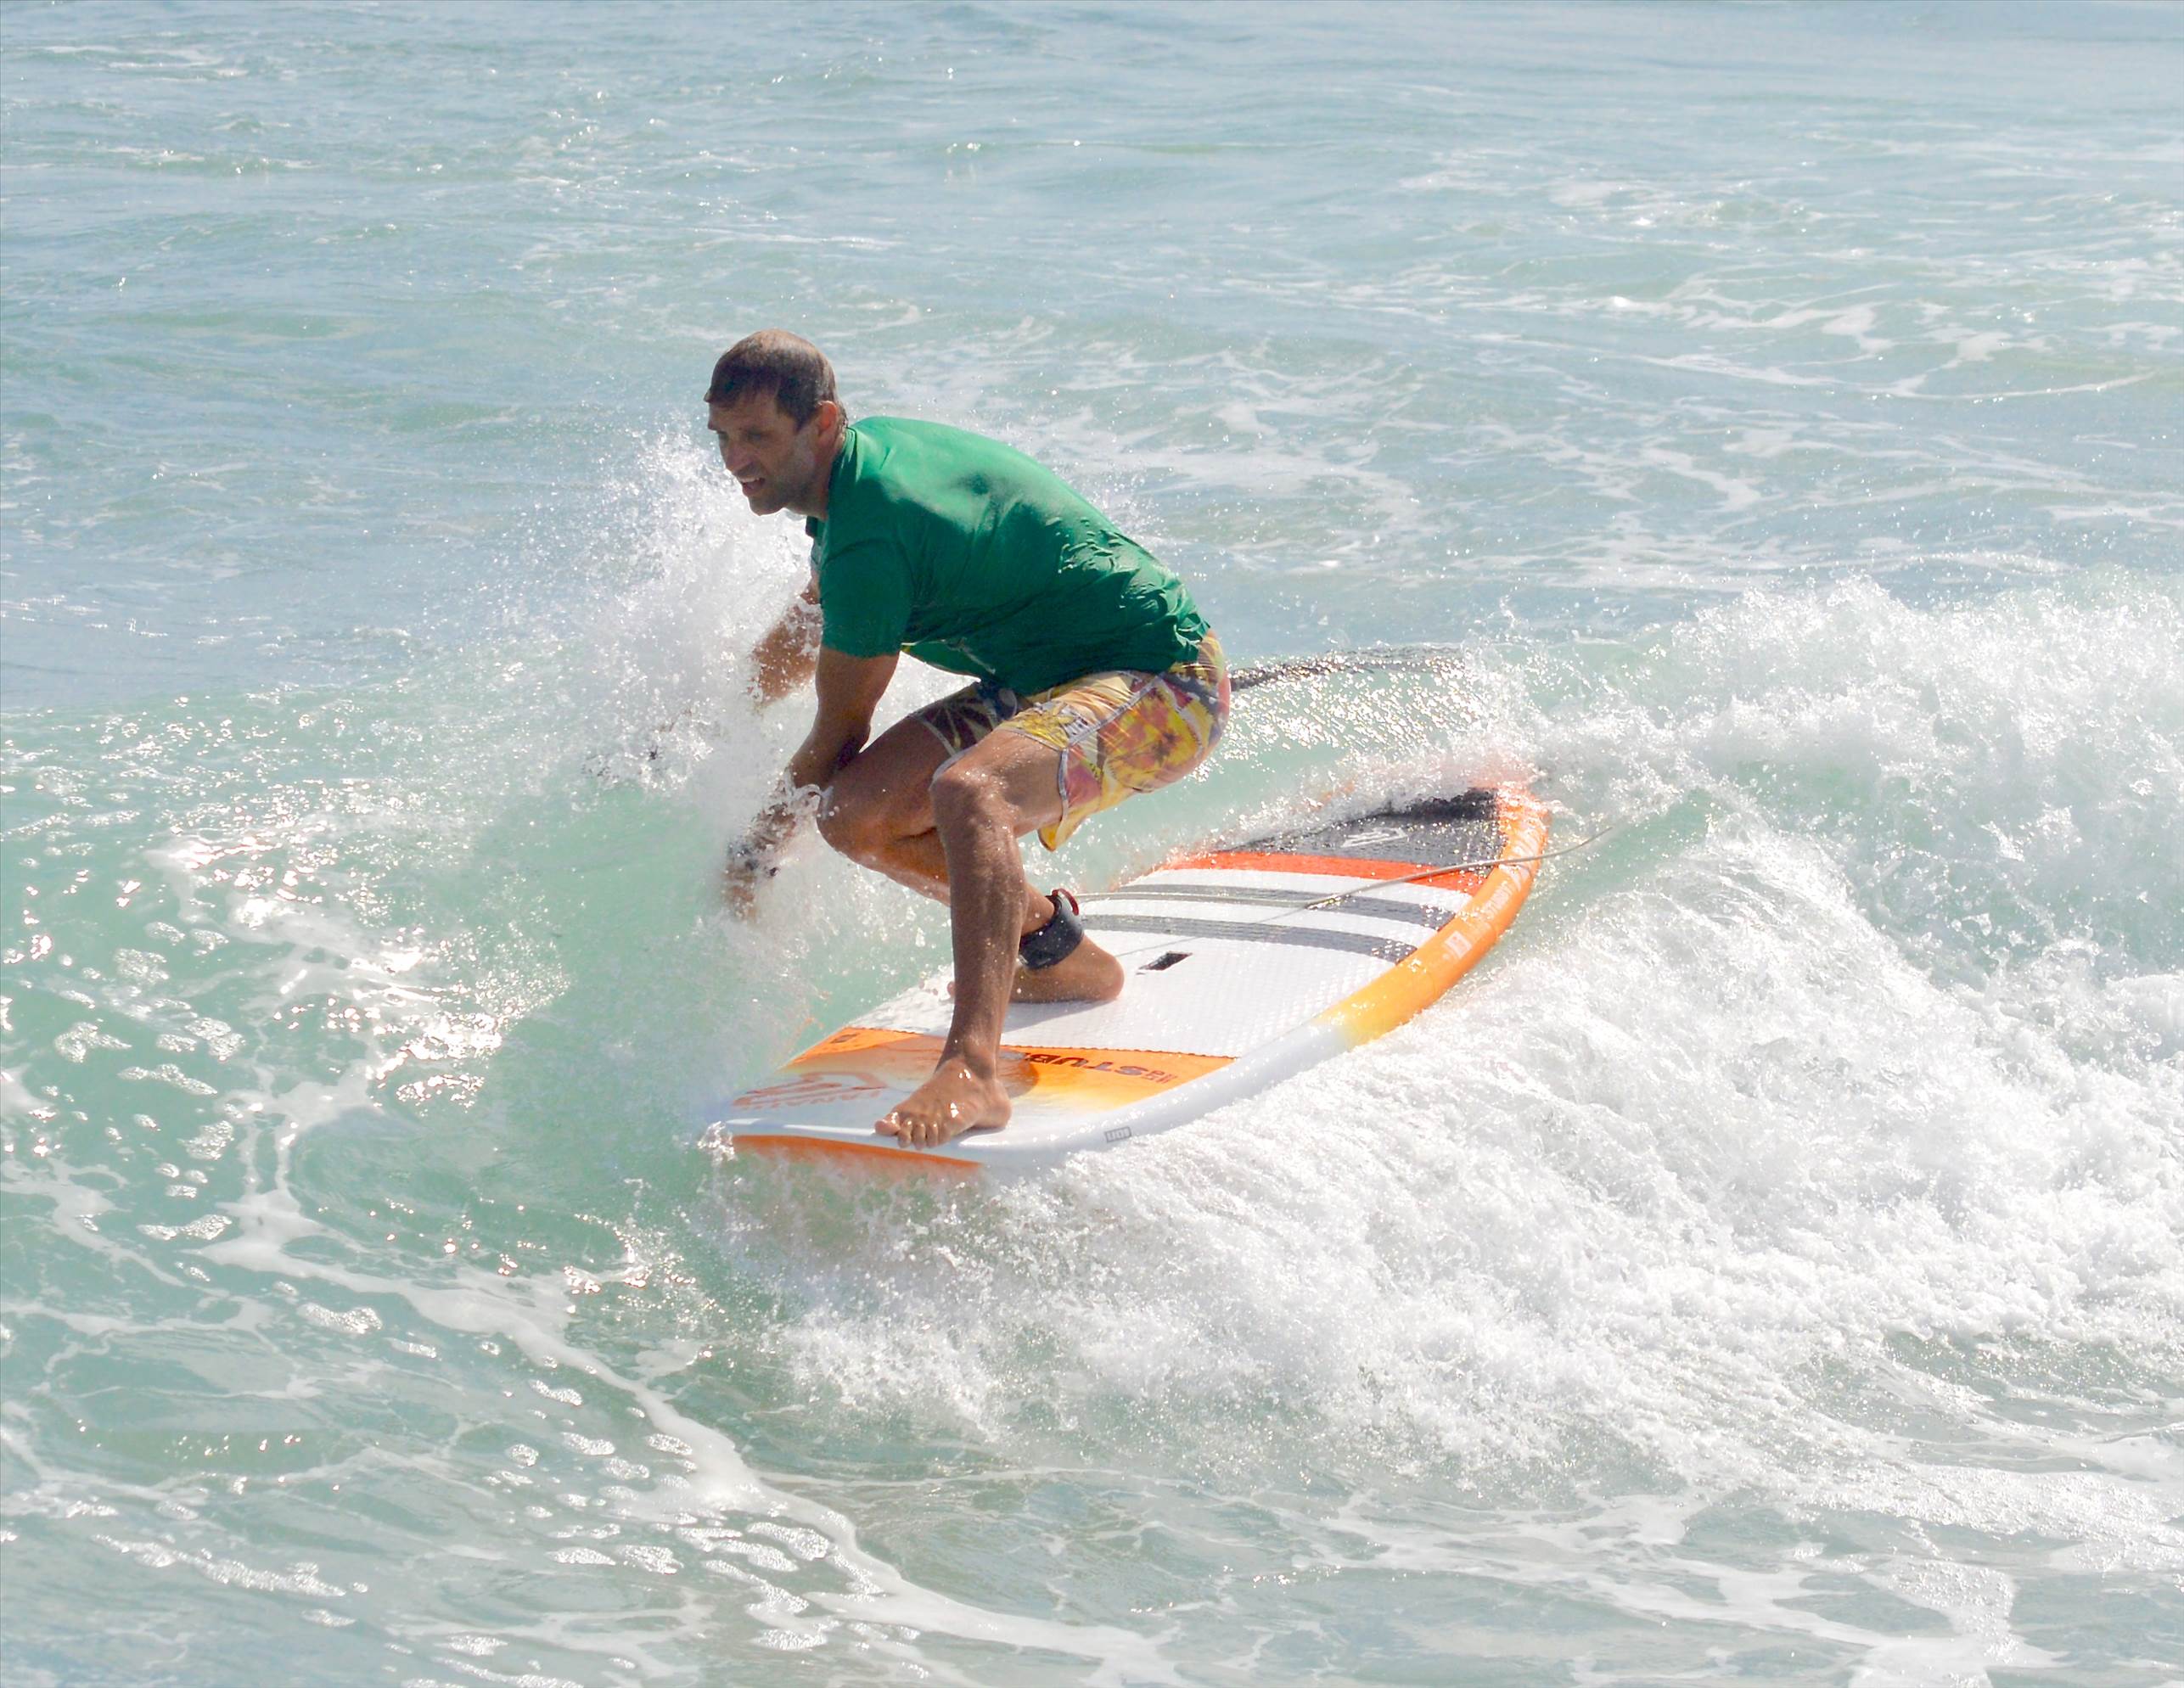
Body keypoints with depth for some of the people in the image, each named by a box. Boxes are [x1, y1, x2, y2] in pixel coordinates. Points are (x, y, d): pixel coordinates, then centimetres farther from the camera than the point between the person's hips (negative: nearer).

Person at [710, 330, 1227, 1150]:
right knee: (857, 813, -3)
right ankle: (1056, 952, 17)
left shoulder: (871, 541, -25)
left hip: (1162, 680, -10)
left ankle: (972, 1072, -51)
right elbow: (815, 626, 26)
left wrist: (756, 851, 3)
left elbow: (839, 736, -12)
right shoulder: (868, 450, 5)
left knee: (966, 792, -37)